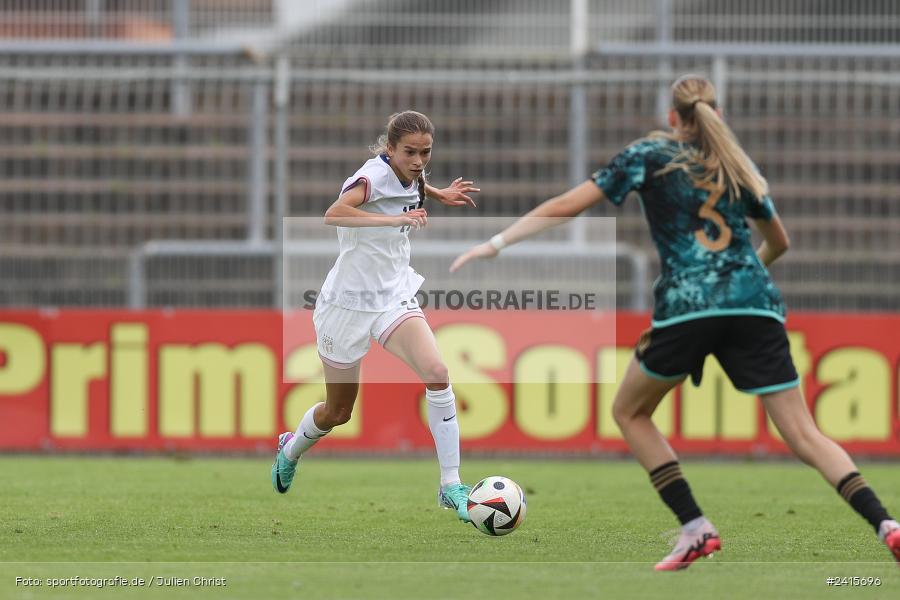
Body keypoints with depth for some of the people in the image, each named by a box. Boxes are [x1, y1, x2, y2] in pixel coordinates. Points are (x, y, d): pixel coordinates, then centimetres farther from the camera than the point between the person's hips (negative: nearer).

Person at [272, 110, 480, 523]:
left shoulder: (414, 177, 1)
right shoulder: (375, 174, -22)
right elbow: (334, 213, -43)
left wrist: (438, 194, 15)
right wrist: (397, 218, -49)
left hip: (394, 298, 5)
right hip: (349, 300, -5)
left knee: (436, 372, -22)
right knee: (337, 412, 11)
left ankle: (451, 486, -17)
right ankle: (290, 449, 47)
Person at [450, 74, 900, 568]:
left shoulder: (650, 155, 11)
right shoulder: (738, 165, 21)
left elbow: (566, 206, 6)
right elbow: (778, 242, 34)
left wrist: (495, 244, 11)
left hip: (686, 304, -3)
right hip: (756, 306, 3)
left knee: (630, 413, 19)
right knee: (804, 435, 2)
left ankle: (695, 528, 7)